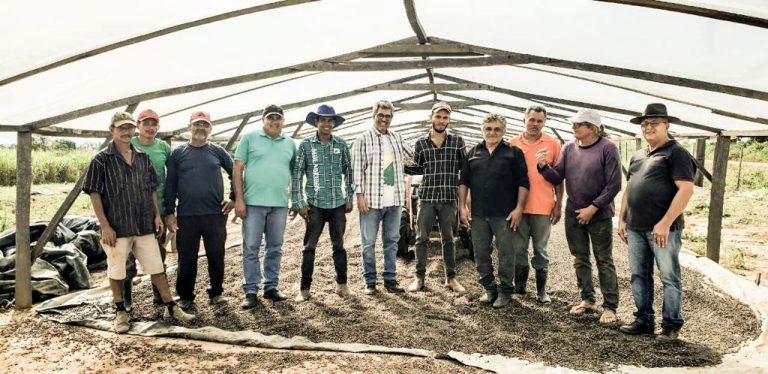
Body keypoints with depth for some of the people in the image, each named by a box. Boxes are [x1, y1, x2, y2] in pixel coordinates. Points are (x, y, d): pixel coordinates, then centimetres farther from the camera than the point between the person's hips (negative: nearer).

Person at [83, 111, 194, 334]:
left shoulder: (143, 157, 8)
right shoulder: (101, 160, -6)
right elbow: (94, 194, -8)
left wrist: (157, 214, 7)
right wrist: (105, 226, -13)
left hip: (144, 225, 4)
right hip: (117, 227, -4)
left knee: (156, 267, 9)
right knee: (116, 271, 9)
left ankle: (171, 307, 19)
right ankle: (120, 312, 26)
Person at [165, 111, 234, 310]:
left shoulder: (218, 151, 6)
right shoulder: (178, 153, 5)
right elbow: (170, 185, 5)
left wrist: (233, 198, 4)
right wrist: (169, 212, 0)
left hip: (216, 214, 0)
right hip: (186, 216, 0)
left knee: (217, 257, 8)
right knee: (186, 259, 7)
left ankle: (216, 293, 24)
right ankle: (185, 297, 22)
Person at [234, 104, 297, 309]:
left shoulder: (289, 143, 12)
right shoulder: (249, 138, 2)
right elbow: (237, 169, -1)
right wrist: (239, 199, -8)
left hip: (280, 204, 3)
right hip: (253, 202, -3)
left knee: (275, 248, 11)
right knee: (251, 248, 1)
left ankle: (271, 287, 22)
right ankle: (251, 292, 9)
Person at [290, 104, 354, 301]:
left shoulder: (341, 144, 4)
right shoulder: (305, 145, -1)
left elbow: (348, 172, 11)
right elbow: (296, 175, -1)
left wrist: (349, 198, 7)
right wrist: (299, 203, -5)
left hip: (338, 204, 2)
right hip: (314, 204, -2)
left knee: (339, 245, 11)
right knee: (309, 247, 2)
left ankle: (342, 283, 25)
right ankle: (304, 288, 12)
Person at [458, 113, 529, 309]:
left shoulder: (514, 152, 1)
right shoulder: (473, 153, 11)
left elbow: (523, 182, -3)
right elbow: (463, 182, 12)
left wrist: (519, 208, -10)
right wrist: (462, 207, 4)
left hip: (505, 215, -3)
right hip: (478, 215, 4)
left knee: (506, 254, 2)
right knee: (481, 254, 10)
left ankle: (505, 292, 16)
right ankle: (489, 288, 25)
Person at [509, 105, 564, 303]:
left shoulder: (553, 144, 1)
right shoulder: (513, 144, 4)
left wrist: (558, 204, -1)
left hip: (542, 207, -1)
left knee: (541, 250, 7)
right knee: (519, 249, 10)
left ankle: (542, 290, 16)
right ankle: (519, 287, 22)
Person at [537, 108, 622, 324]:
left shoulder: (608, 149, -10)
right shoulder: (569, 148, 4)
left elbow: (614, 185, -13)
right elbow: (557, 178, 4)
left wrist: (593, 208, -16)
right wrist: (544, 166, -15)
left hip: (599, 216, -5)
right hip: (573, 214, 5)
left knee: (604, 262, 3)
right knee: (580, 259, 13)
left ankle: (610, 307, 11)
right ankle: (587, 300, 26)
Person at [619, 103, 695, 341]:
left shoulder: (676, 152, -5)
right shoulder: (638, 156, 17)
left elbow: (686, 189, -15)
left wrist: (665, 223, -20)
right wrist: (622, 219, 15)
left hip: (662, 228, -7)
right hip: (636, 228, 7)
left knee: (669, 277, 2)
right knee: (639, 276, 11)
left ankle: (671, 325, 12)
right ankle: (644, 320, 22)